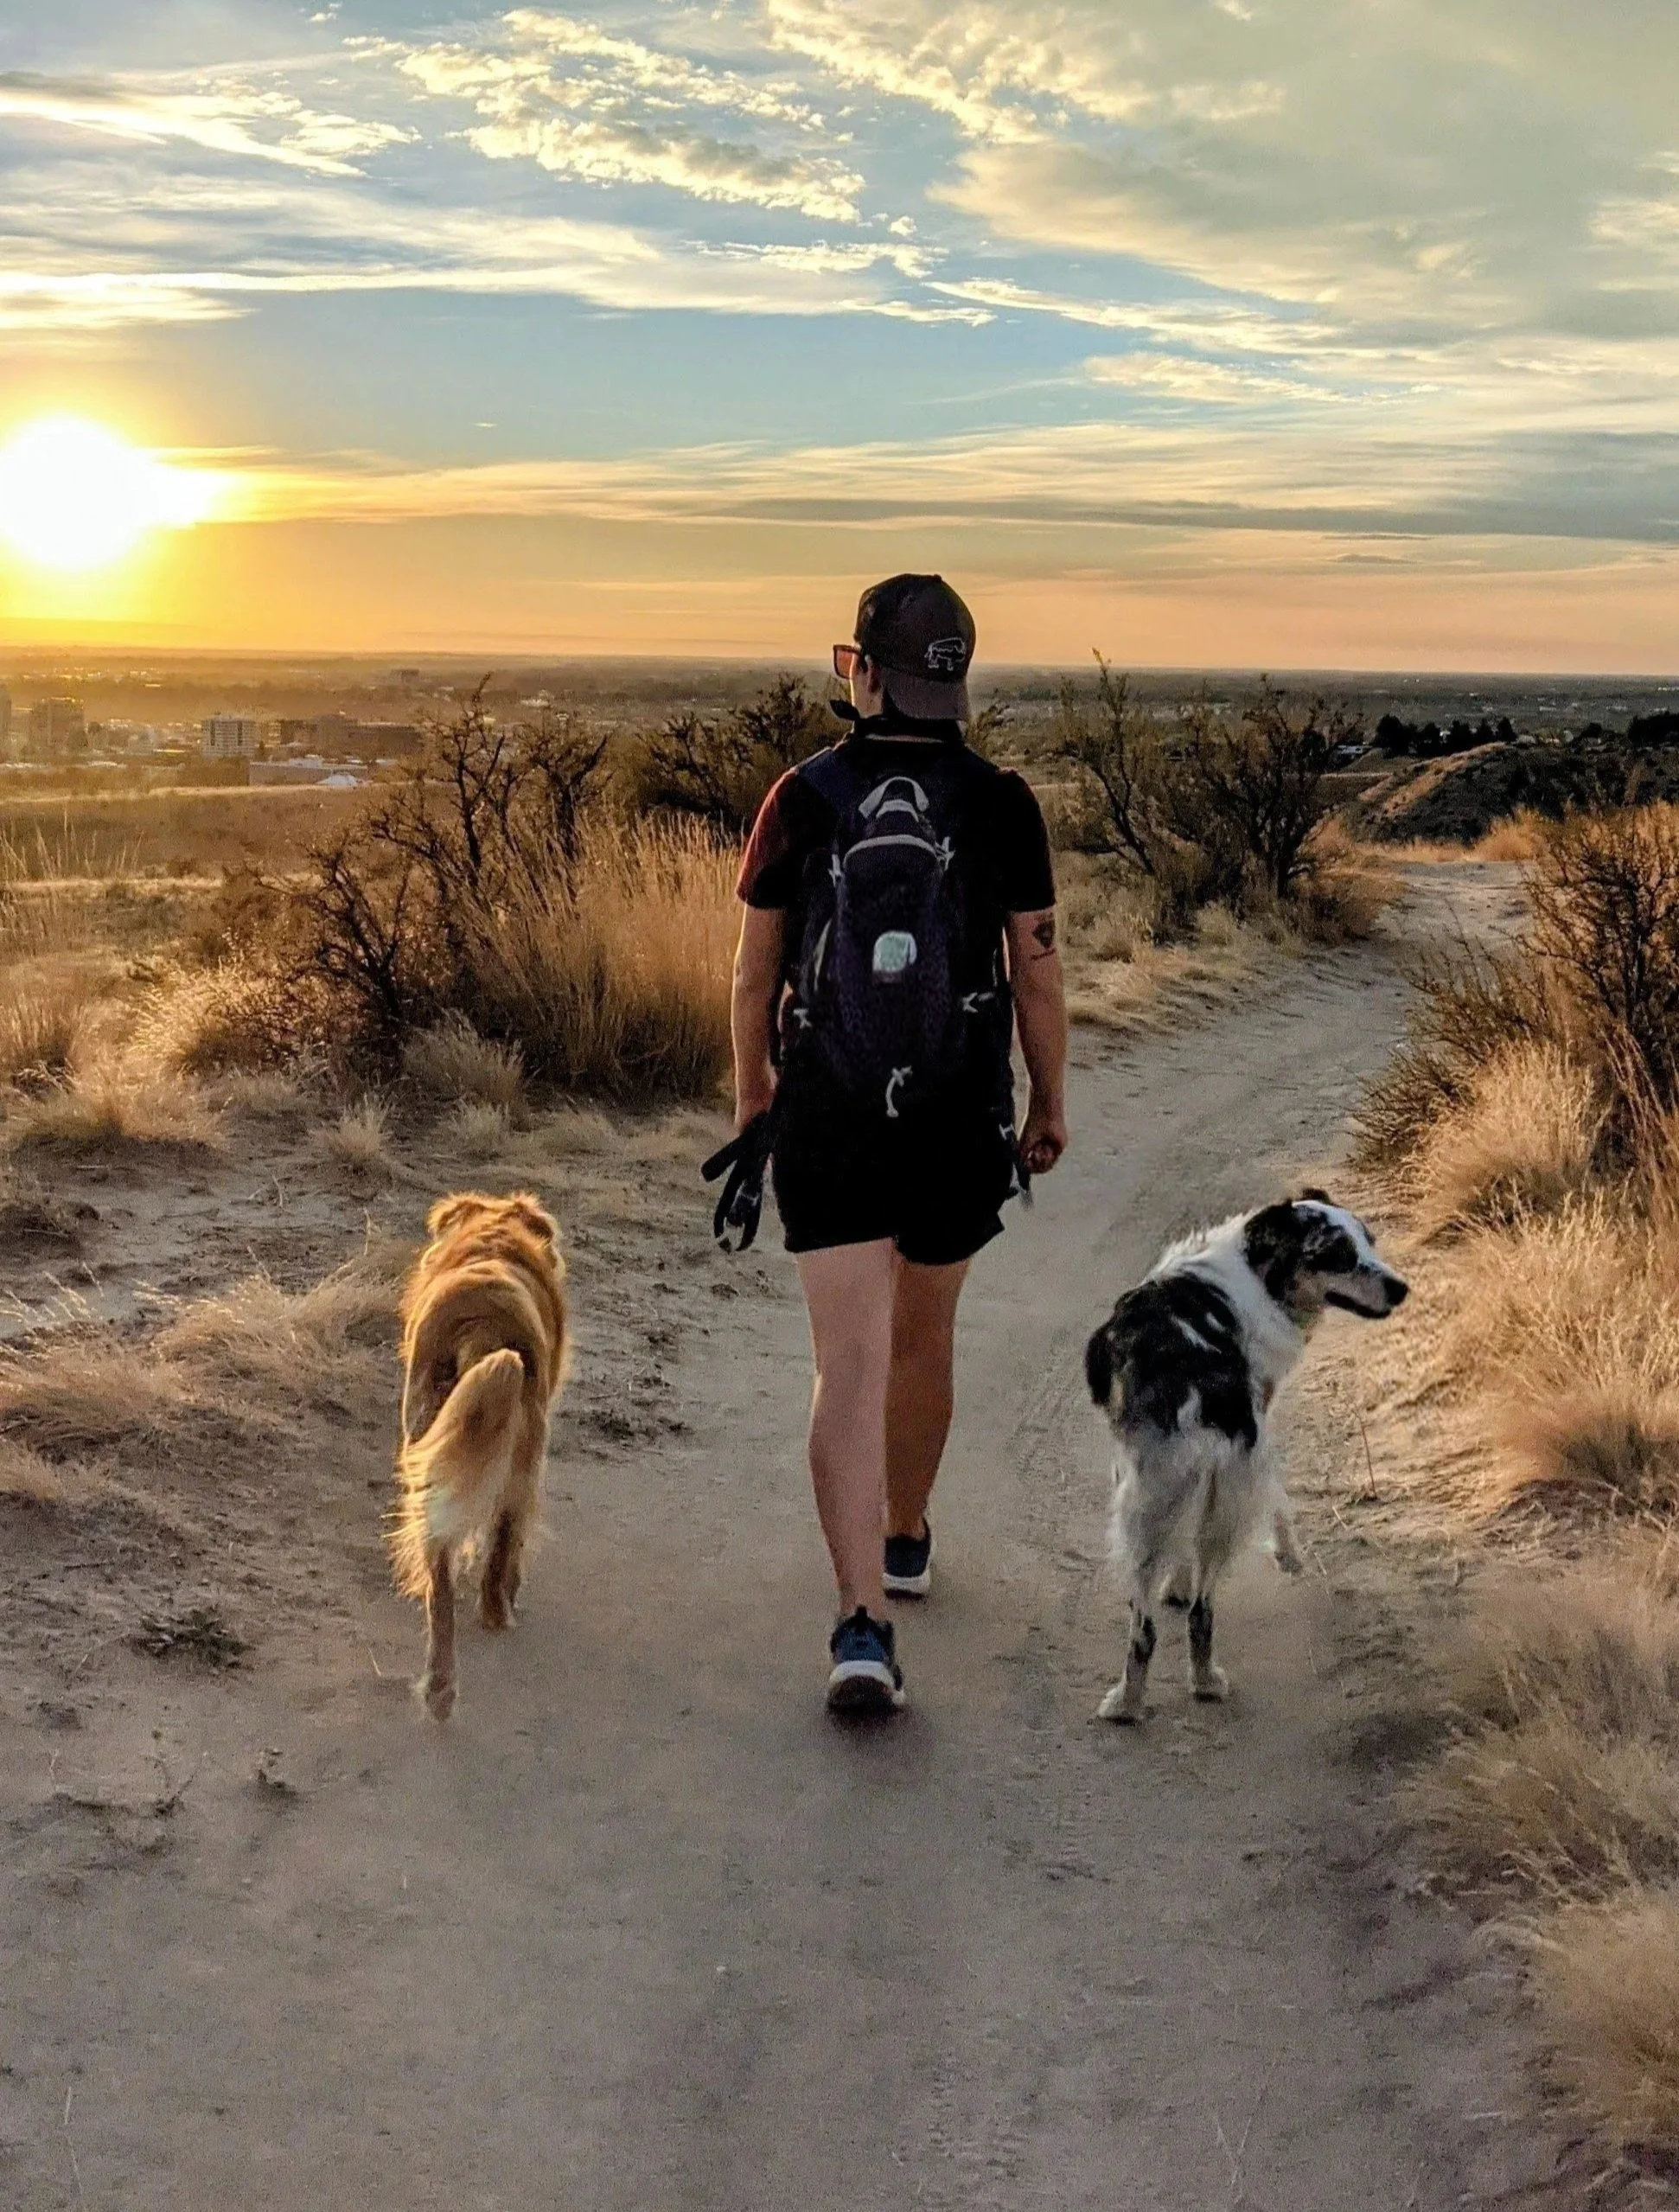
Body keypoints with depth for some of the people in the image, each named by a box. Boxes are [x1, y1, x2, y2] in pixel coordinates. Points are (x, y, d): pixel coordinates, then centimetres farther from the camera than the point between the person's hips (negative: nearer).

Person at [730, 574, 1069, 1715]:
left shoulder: (803, 798, -5)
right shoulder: (1001, 803, -7)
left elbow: (755, 968, 3)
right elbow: (1038, 972, -5)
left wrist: (751, 1085, 19)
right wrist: (1052, 1104, 9)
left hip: (826, 1120, -1)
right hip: (959, 1124, 1)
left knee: (851, 1367, -3)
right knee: (924, 1332, 22)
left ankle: (864, 1622, -14)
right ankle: (906, 1537, 42)